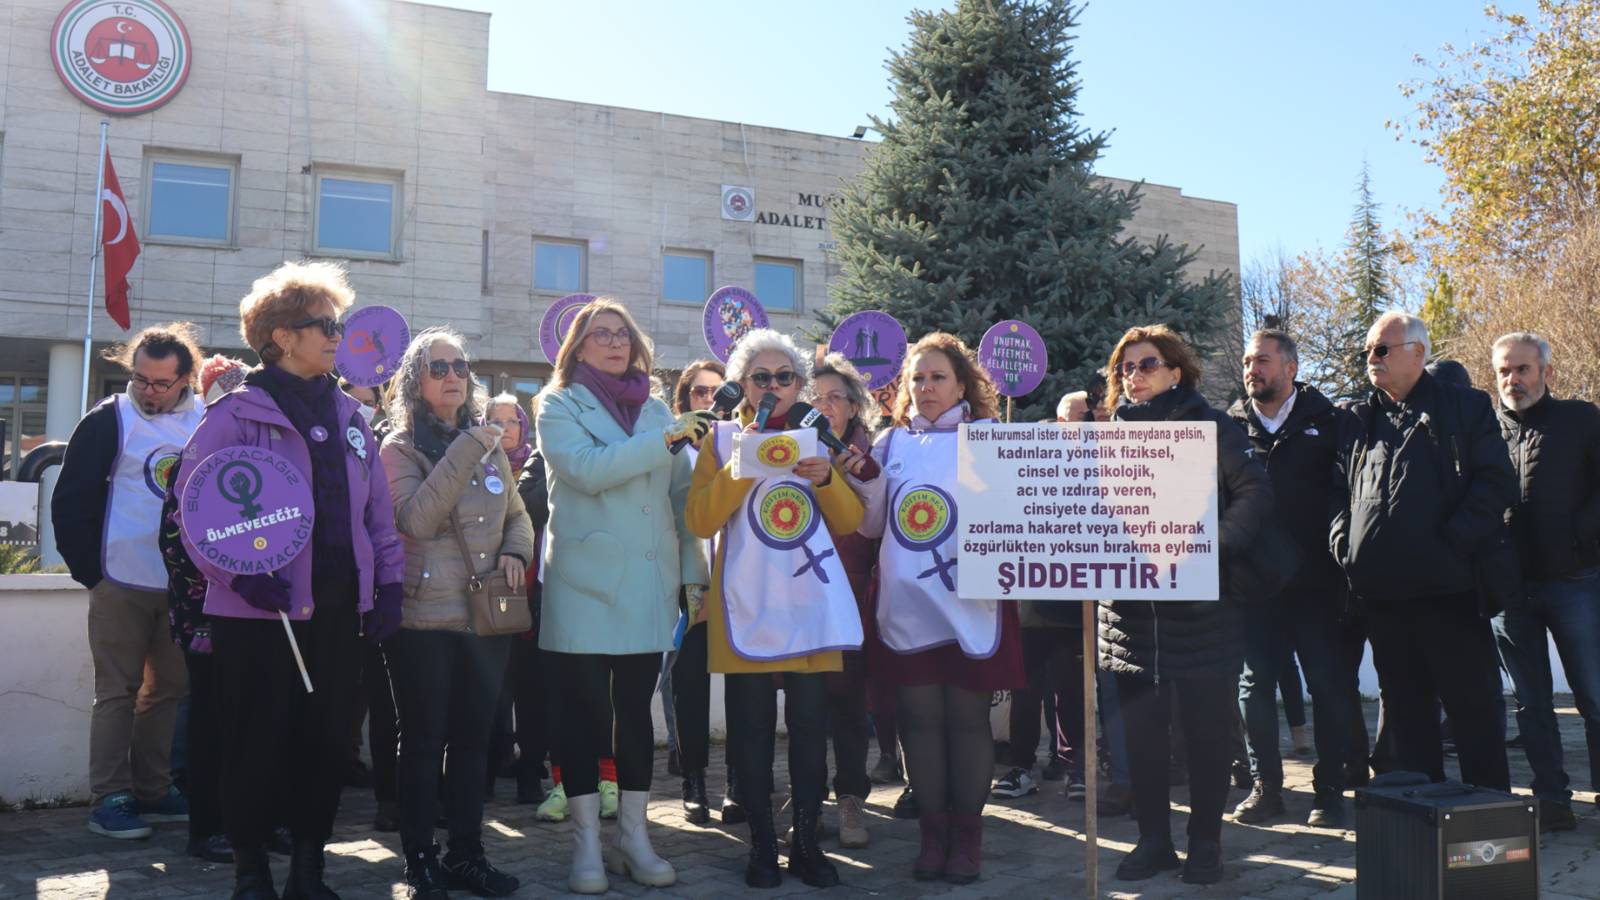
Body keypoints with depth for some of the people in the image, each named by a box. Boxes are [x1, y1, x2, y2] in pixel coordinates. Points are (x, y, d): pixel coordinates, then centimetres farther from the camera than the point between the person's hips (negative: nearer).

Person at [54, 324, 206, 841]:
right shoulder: (108, 421, -4)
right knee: (118, 692, 2)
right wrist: (89, 570, -5)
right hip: (122, 585, -4)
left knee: (170, 689, 11)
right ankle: (108, 799, 10)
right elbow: (70, 501, -3)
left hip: (185, 585, 4)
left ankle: (152, 792, 23)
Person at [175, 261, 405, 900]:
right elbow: (196, 506, -10)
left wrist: (388, 583, 7)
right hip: (261, 612, -5)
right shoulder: (239, 414, -6)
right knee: (258, 744, 5)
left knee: (327, 742, 10)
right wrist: (239, 575, -19)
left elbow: (377, 509, 14)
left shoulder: (348, 415, 11)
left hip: (339, 609, 5)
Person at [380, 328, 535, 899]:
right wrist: (465, 451, -23)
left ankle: (466, 854, 22)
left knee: (474, 738, 11)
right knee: (424, 740, 3)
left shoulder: (490, 445, 11)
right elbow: (417, 519, -20)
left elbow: (517, 515, 19)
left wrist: (516, 551, -2)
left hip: (487, 615, 5)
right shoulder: (400, 447, -4)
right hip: (424, 617, -5)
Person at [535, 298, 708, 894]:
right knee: (584, 711, 2)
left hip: (649, 584, 4)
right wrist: (666, 439, -21)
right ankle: (587, 844, 12)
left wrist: (693, 573, 7)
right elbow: (587, 469, -17)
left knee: (636, 709, 9)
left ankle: (633, 836, 18)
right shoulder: (559, 406, 2)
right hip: (585, 583, -3)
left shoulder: (655, 411, 15)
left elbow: (680, 495, 14)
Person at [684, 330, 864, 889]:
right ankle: (762, 844, 16)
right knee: (752, 729, 3)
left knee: (810, 726, 3)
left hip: (811, 602, 2)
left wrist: (826, 478, -12)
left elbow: (851, 521, 6)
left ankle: (807, 842, 16)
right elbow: (700, 521, -7)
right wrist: (741, 462, -16)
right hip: (748, 606, -1)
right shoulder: (723, 439, 5)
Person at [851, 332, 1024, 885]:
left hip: (970, 605, -2)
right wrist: (860, 477, -6)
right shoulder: (891, 443, 11)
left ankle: (967, 834, 18)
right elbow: (870, 523, 9)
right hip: (907, 606, 3)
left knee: (967, 718, 4)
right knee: (919, 718, 7)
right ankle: (933, 832, 20)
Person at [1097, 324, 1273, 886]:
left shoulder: (1209, 426, 1)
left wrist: (1213, 546, -20)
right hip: (1130, 610, 3)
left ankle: (1205, 842, 20)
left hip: (1201, 605, -3)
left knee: (1207, 730, 5)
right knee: (1140, 732, 7)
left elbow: (1255, 492, -8)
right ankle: (1153, 840, 21)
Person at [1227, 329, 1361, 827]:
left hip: (1315, 579, -2)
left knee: (1329, 684, 4)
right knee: (1255, 685, 6)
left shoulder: (1330, 422, 1)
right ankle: (1265, 786, 18)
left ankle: (1329, 788, 18)